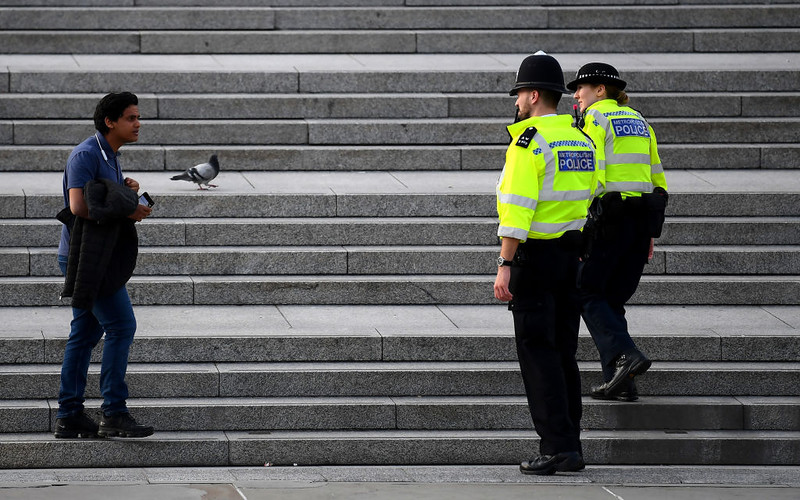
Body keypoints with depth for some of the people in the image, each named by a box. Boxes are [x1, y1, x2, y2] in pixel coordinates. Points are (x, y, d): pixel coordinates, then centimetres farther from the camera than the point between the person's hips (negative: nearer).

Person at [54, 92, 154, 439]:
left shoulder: (109, 155, 17)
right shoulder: (86, 154, -14)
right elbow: (78, 205, -25)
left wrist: (127, 189, 7)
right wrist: (126, 211, -20)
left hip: (95, 256, 10)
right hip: (86, 255, -10)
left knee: (85, 333, 10)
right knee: (121, 325, -12)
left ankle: (69, 417, 12)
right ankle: (114, 413, -11)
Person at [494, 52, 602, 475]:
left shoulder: (529, 142, -14)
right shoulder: (581, 142, 12)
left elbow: (516, 206, -20)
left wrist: (505, 265, -22)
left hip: (534, 255, -8)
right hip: (572, 257, 8)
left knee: (537, 354, -6)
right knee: (562, 353, 12)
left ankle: (558, 446, -12)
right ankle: (569, 446, 12)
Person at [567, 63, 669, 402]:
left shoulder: (595, 119, -5)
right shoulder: (638, 122, 19)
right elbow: (658, 180, 19)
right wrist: (650, 233, 21)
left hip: (610, 217, -7)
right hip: (643, 219, 7)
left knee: (587, 293, 1)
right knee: (613, 298, 12)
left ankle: (624, 355, -19)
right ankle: (620, 382, 4)